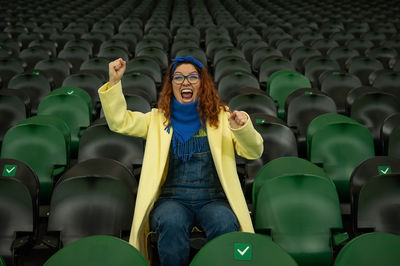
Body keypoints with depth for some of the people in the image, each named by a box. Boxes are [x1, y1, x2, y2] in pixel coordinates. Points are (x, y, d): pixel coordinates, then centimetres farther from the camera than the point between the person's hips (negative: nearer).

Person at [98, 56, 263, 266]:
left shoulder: (221, 117, 11)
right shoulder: (158, 119, 14)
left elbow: (254, 152, 1)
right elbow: (119, 122, 3)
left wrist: (243, 129, -20)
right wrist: (114, 82, -9)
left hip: (213, 199, 0)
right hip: (171, 199, 0)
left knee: (225, 225, -33)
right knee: (171, 223, -34)